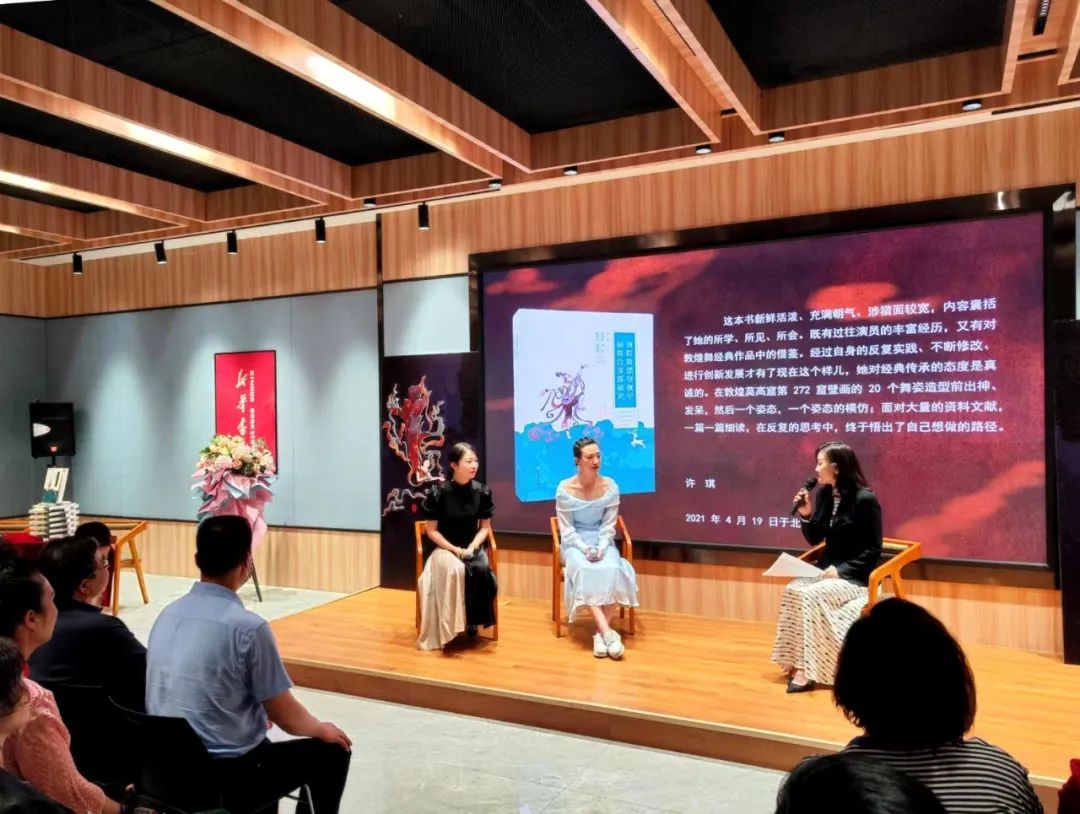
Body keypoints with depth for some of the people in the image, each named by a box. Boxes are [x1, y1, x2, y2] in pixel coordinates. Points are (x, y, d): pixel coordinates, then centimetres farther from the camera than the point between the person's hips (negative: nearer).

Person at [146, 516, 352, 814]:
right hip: (226, 778, -7)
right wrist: (320, 728, 11)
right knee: (331, 751, 12)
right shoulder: (248, 627, -21)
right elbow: (286, 717, -11)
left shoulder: (167, 615, 0)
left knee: (259, 736, 33)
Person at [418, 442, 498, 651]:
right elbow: (431, 530, -5)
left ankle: (474, 621, -13)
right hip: (445, 548, -3)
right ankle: (451, 627, -25)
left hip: (473, 548, 3)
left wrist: (471, 548, -12)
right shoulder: (439, 493, -10)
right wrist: (455, 550, -15)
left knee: (482, 571, -32)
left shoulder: (482, 492, -1)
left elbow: (484, 527, 6)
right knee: (455, 570, -37)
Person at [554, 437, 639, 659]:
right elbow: (566, 529, -7)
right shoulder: (565, 489, -10)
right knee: (584, 570, -34)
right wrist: (585, 549, -21)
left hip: (602, 542, 2)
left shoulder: (610, 487, -4)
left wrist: (601, 548, -18)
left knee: (612, 570, -31)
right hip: (574, 543, -2)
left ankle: (600, 632, -26)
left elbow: (608, 526, -2)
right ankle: (607, 631, -35)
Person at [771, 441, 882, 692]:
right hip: (828, 570, 6)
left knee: (811, 596, -29)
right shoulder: (824, 495, 5)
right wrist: (806, 515, -5)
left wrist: (842, 570, -22)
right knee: (792, 590, -21)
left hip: (856, 577, -6)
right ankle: (796, 662, -18)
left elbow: (873, 550, -13)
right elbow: (815, 539, 12)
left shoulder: (864, 499, -14)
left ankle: (808, 669, -22)